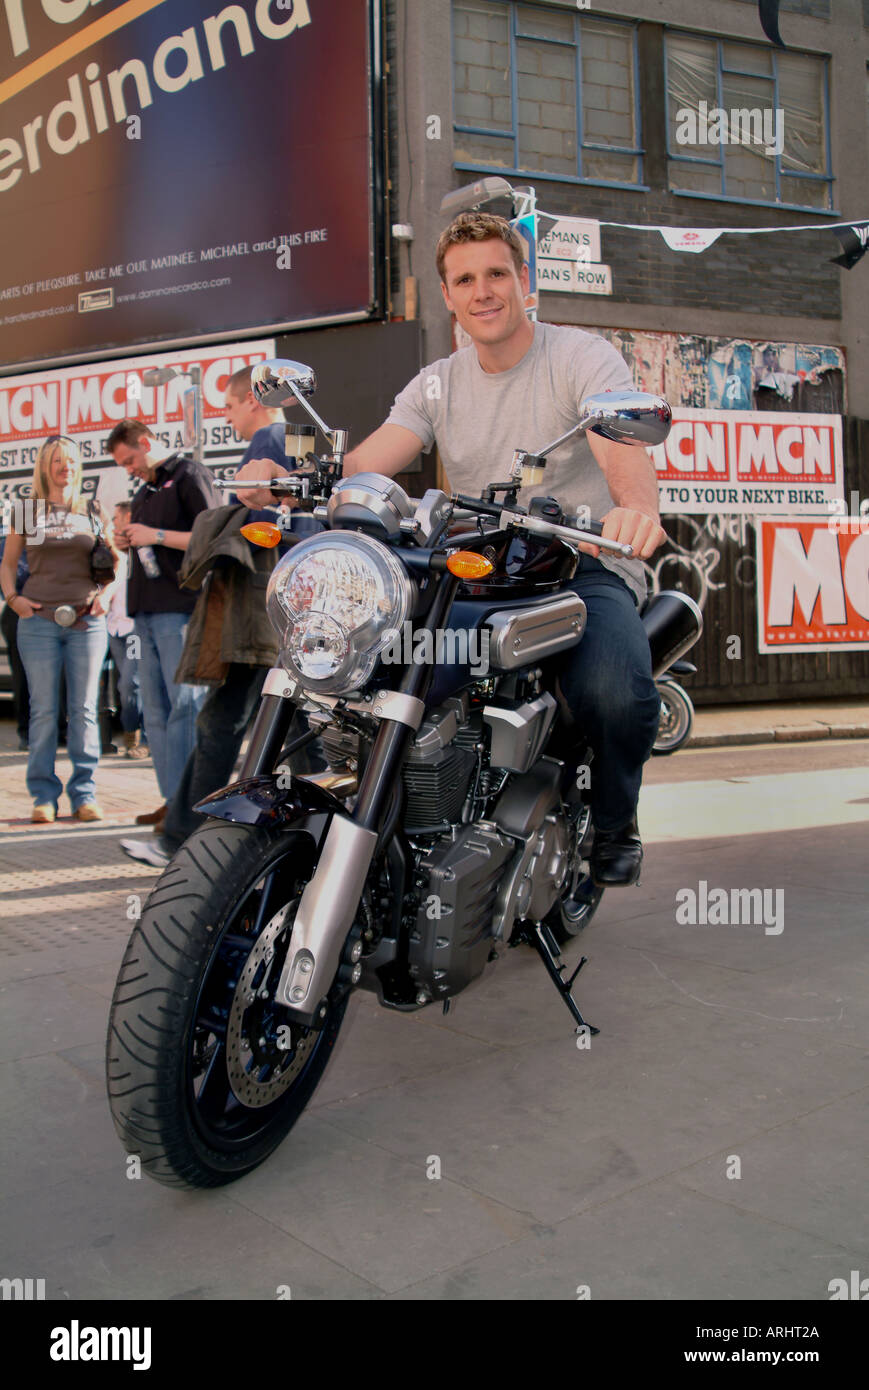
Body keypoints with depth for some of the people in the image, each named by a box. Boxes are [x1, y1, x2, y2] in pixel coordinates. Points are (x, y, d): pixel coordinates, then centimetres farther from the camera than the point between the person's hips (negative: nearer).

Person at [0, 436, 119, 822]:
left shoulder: (93, 512, 12)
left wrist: (107, 593, -2)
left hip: (86, 621, 1)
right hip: (39, 620, 0)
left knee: (84, 709, 1)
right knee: (43, 710, 0)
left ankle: (84, 794, 8)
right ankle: (44, 795, 7)